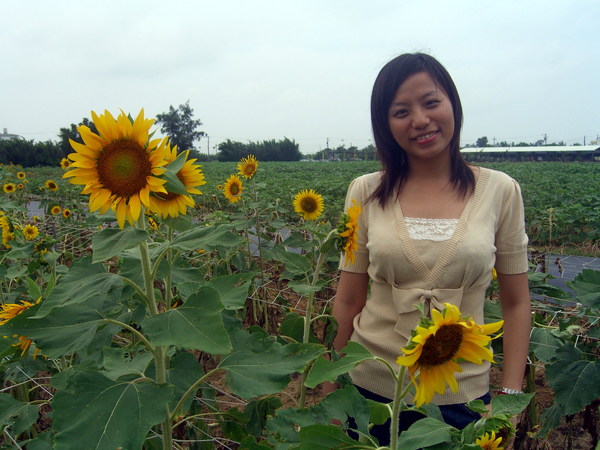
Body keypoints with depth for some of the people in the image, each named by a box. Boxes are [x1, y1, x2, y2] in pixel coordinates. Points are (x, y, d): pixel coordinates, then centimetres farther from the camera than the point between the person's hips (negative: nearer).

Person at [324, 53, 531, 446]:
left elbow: (516, 303, 2)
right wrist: (329, 393, 3)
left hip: (460, 396, 0)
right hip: (371, 388, 1)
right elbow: (348, 301, -1)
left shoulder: (500, 191, -5)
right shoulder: (366, 193, -5)